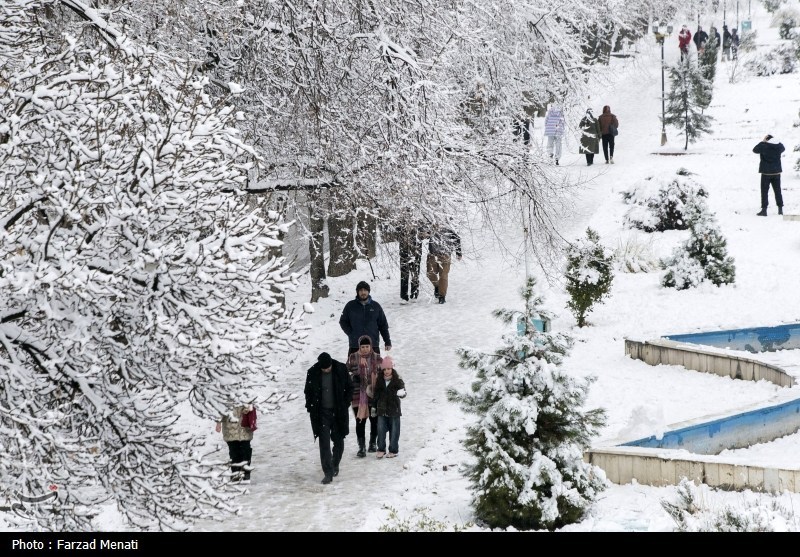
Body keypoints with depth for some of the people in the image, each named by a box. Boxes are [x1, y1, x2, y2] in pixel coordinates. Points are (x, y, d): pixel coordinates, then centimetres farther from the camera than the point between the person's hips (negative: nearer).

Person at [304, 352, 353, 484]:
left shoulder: (341, 369, -7)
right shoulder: (312, 373, -8)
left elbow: (349, 388, 6)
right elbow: (308, 392, 6)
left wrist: (345, 404, -1)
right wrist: (311, 408, -2)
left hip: (338, 412, 1)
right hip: (321, 413, -1)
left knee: (338, 441, 10)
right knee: (324, 443, -7)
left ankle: (335, 465, 34)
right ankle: (328, 473, -7)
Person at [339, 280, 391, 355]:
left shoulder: (376, 306, 7)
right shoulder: (350, 306, 4)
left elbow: (383, 325, 11)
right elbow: (343, 321, 10)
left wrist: (387, 342, 6)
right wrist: (351, 333, -4)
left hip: (373, 346, 1)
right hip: (355, 347, -1)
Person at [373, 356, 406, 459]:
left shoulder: (397, 380, -6)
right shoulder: (380, 381, 5)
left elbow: (402, 390, -13)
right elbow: (376, 394, 15)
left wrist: (401, 393, -37)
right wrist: (374, 406, 15)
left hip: (394, 410, -3)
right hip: (382, 410, 3)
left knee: (394, 431, 4)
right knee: (381, 430, 2)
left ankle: (393, 450, 14)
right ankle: (381, 449, 13)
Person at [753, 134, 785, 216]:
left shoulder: (764, 146, -13)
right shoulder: (779, 146, 0)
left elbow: (755, 150, 3)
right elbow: (783, 148, 24)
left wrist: (762, 141, 8)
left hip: (766, 172, -4)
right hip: (776, 172, 4)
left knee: (764, 191, 0)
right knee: (777, 191, 12)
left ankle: (764, 210, -4)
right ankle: (780, 209, 14)